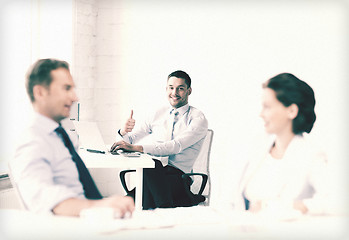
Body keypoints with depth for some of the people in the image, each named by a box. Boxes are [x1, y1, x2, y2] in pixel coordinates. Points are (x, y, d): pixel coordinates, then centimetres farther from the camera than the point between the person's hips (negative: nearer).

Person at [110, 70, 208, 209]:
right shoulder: (159, 114, 19)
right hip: (153, 171, 4)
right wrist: (124, 131, -6)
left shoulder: (198, 119, 1)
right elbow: (129, 140, 20)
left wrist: (135, 148, -26)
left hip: (178, 175, -4)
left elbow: (176, 146, -17)